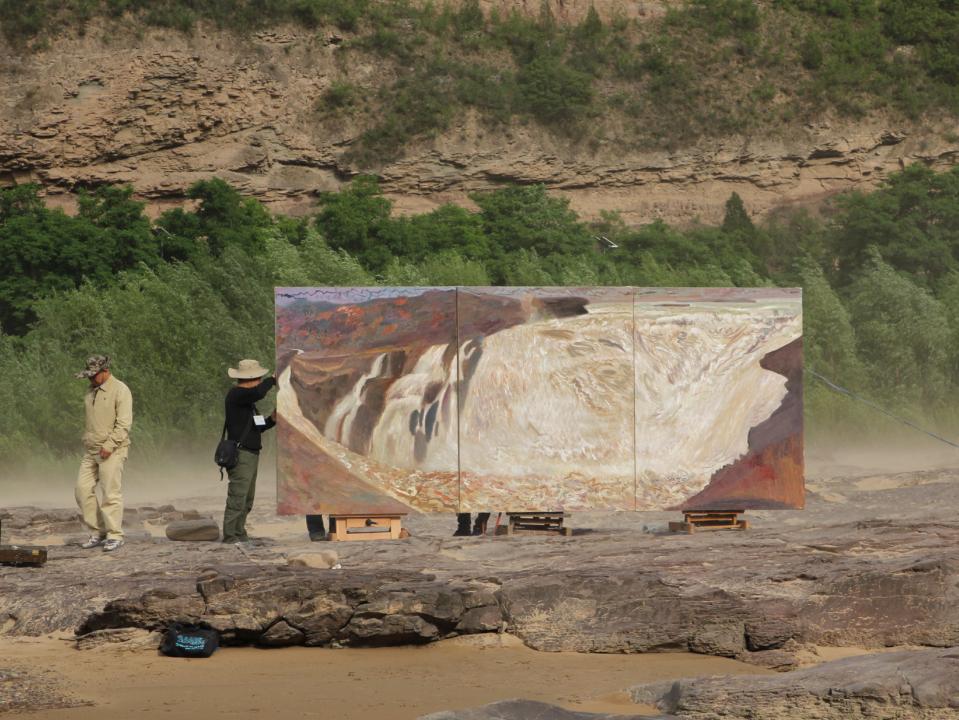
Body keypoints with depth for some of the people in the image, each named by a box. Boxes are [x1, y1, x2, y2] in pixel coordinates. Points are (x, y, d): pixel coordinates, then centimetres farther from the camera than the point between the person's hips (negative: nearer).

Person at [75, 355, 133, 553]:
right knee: (83, 489, 1)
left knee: (110, 493, -8)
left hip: (111, 451, -8)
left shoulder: (120, 391, -9)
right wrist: (86, 442, 14)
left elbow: (124, 424, -15)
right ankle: (98, 532, 8)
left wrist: (109, 445, -20)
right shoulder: (92, 391, 15)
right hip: (90, 451, 8)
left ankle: (115, 536, -2)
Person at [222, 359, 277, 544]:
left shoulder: (248, 400, 21)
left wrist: (272, 420, 9)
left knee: (247, 501, 12)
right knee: (237, 498, -12)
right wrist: (272, 380, -10)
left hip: (251, 455, 10)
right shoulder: (236, 394, -9)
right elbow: (258, 392, -28)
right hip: (240, 454, -10)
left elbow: (256, 428, 26)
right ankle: (230, 536, -13)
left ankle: (240, 534, 16)